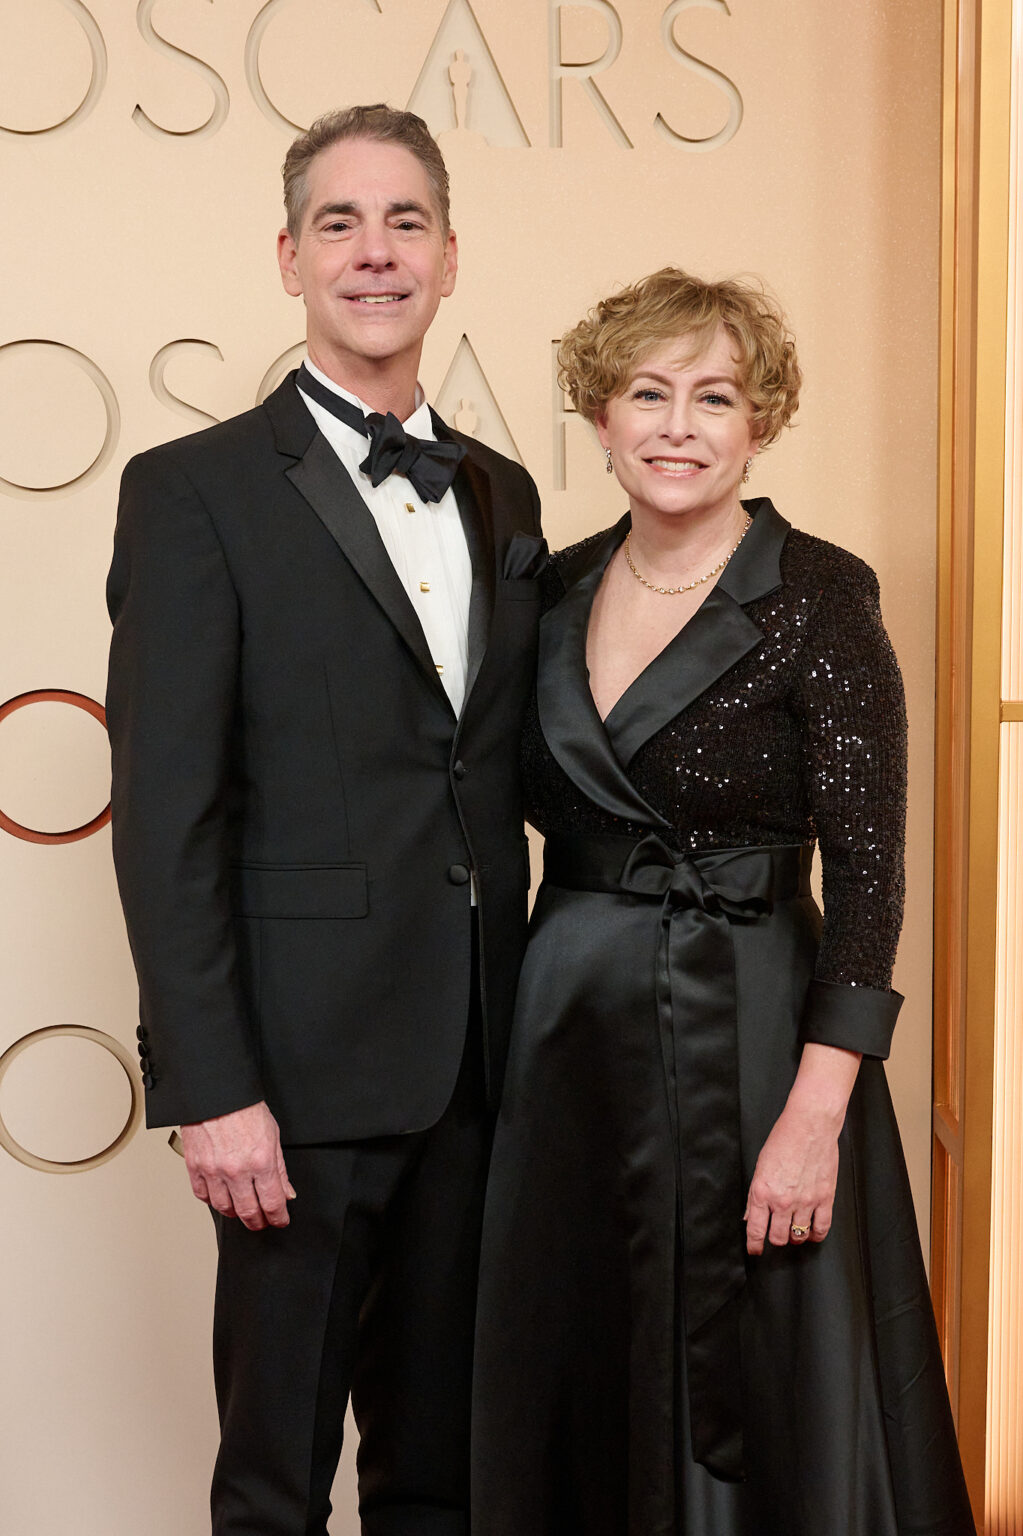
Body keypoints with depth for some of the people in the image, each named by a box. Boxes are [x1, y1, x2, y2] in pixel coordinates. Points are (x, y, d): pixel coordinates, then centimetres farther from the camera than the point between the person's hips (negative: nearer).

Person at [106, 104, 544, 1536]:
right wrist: (211, 1091, -16)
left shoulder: (502, 494, 12)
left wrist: (527, 1027, 8)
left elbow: (510, 773, 14)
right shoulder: (196, 491, -6)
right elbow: (165, 818, -11)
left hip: (479, 1059, 5)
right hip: (308, 1062, -5)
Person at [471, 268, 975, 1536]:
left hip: (747, 1029, -5)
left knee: (754, 1382, 7)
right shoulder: (561, 588, 6)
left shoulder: (816, 597, -10)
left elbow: (866, 863, -13)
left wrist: (816, 1112, -19)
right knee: (575, 1377, 16)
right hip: (566, 1026, 5)